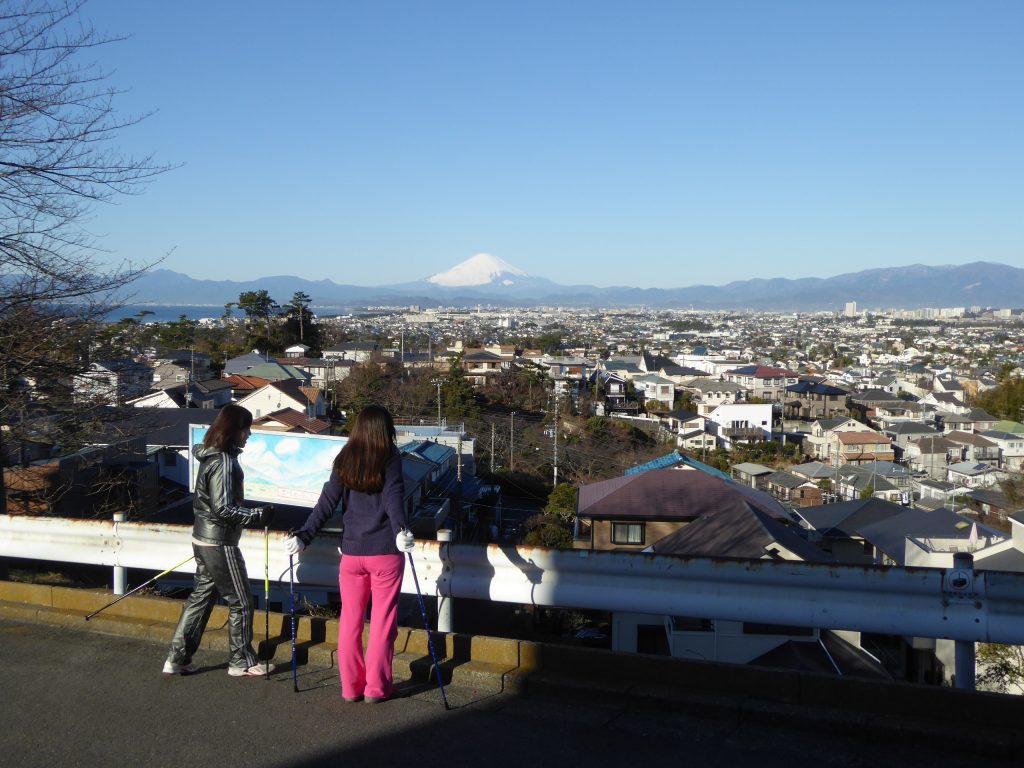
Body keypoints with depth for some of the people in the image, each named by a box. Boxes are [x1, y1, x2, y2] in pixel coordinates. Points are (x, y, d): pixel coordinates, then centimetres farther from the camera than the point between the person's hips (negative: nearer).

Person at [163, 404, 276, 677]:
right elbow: (223, 509, -25)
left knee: (201, 597, 16)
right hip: (220, 544, -9)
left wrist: (252, 510, 17)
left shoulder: (211, 456, 8)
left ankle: (177, 659, 22)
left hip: (203, 539, 9)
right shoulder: (224, 462, -22)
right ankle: (242, 662, 17)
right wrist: (258, 515, -18)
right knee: (241, 602, 5)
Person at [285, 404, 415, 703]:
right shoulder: (390, 458, -4)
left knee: (350, 620, 13)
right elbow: (393, 498, -19)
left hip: (352, 552, 3)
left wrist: (303, 536, 4)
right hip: (385, 552, -3)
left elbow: (327, 503, 1)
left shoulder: (344, 460, 5)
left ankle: (350, 686, 19)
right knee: (383, 621, 7)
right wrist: (401, 530, -30)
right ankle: (377, 687, 13)